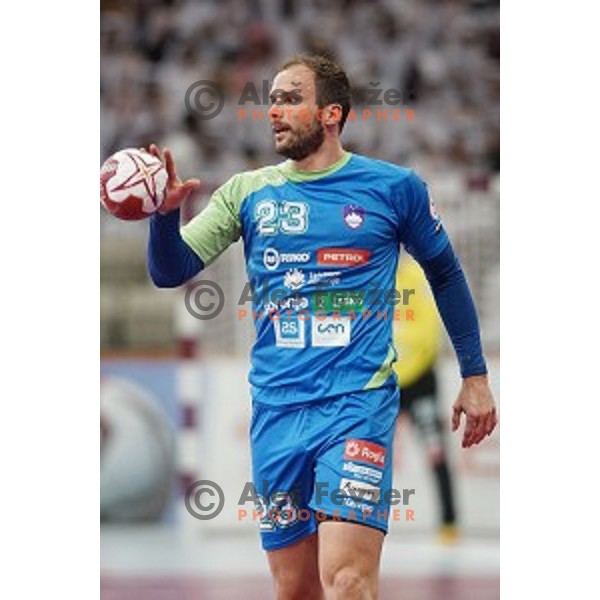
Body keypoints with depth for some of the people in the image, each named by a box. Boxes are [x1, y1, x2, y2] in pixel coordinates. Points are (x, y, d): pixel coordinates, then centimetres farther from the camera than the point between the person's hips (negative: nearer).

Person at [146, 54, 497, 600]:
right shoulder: (249, 192, 8)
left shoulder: (394, 187, 1)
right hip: (277, 408, 4)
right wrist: (166, 212, -19)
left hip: (359, 404, -4)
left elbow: (444, 272, 15)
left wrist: (475, 377, 16)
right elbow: (171, 271, 2)